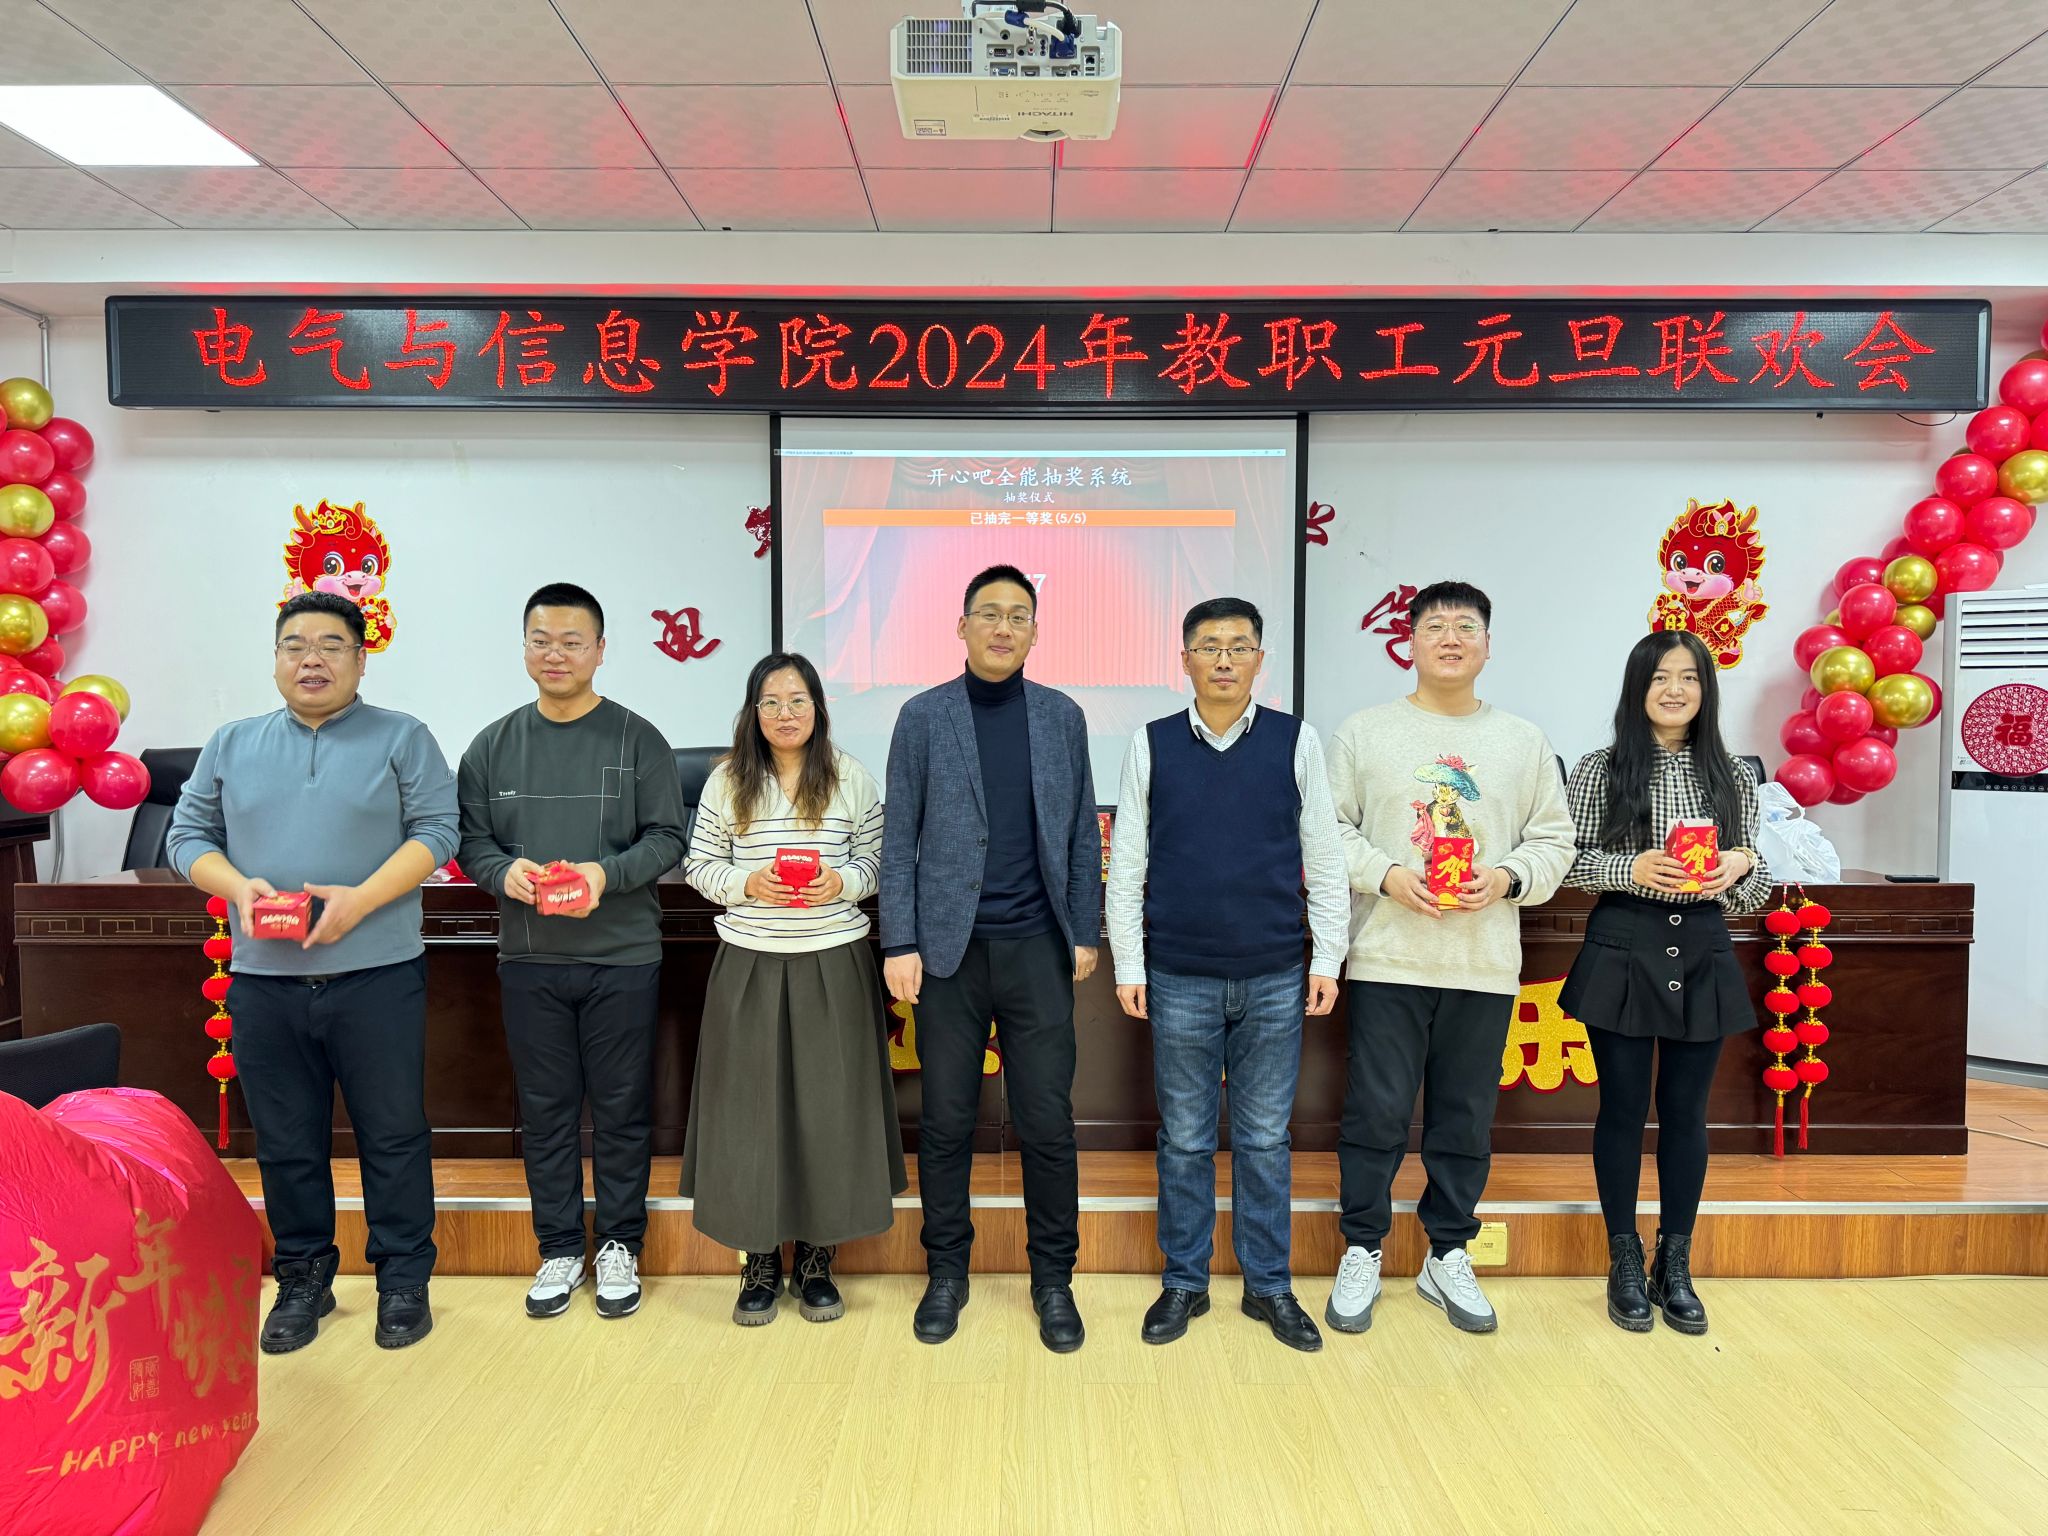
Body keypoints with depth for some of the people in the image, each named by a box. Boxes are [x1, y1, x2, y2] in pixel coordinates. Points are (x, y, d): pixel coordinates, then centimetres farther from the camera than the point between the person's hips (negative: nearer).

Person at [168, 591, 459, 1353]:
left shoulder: (402, 738, 2)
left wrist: (362, 899, -18)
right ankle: (302, 1280, 28)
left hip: (377, 975, -3)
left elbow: (436, 830, -6)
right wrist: (238, 886, -8)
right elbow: (188, 834, 12)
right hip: (264, 979, 3)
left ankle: (404, 1281, 19)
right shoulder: (232, 744, 13)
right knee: (286, 1143, 13)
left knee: (393, 1137, 5)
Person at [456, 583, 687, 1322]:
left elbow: (666, 838, -3)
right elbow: (470, 841, 7)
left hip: (623, 957, -2)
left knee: (622, 1108, 7)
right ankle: (559, 1247, 26)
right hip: (529, 961, 2)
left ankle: (620, 1245, 23)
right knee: (545, 1109, 11)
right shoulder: (494, 745, 8)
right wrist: (504, 871, -14)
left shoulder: (637, 739, 0)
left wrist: (607, 874, -20)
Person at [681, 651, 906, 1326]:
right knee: (750, 1110, 5)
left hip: (834, 965, 0)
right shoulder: (727, 782, 3)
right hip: (749, 966, 0)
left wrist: (843, 882, -13)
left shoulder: (852, 780, 2)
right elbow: (699, 867, 6)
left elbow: (875, 862, 7)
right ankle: (759, 1262, 22)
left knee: (829, 1107, 5)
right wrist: (746, 883, -13)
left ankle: (817, 1260, 22)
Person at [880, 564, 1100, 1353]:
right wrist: (899, 944, -5)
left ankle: (1054, 1278, 21)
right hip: (950, 949, -1)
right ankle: (946, 1272, 25)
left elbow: (1082, 835, 8)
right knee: (946, 1120, 8)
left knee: (1048, 1120, 4)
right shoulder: (923, 716, 1)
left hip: (1038, 948, 1)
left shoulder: (1062, 716, 7)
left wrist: (1084, 932, 4)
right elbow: (899, 838, 0)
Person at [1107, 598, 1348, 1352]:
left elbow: (1324, 858, 4)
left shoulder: (1296, 741, 1)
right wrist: (1128, 965, 0)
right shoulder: (1151, 745, 1)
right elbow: (1126, 865, 3)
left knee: (1265, 1139, 10)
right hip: (1179, 978, 0)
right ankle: (1184, 1282, 24)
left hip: (1275, 979, 0)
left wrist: (1328, 959, 1)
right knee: (1184, 1140, 10)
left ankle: (1269, 1285, 25)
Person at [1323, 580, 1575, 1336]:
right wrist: (1386, 874, -13)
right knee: (1376, 1114, 2)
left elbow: (1554, 841, 10)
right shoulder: (1363, 732, 3)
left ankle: (1448, 1256, 27)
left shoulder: (1524, 742, 10)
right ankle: (1362, 1253, 19)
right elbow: (1328, 828, 1)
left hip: (1486, 967, 2)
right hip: (1388, 959, -2)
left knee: (1465, 1119, 11)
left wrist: (1508, 877, -8)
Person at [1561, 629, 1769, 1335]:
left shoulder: (1731, 777, 7)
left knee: (1686, 1109, 9)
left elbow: (1756, 892, 9)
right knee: (1624, 1105, 5)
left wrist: (1739, 866, -13)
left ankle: (1675, 1266, 24)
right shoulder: (1601, 769, -1)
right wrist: (1633, 869, -19)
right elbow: (1568, 861, -3)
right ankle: (1626, 1263, 20)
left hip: (1702, 957, 3)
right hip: (1622, 953, -2)